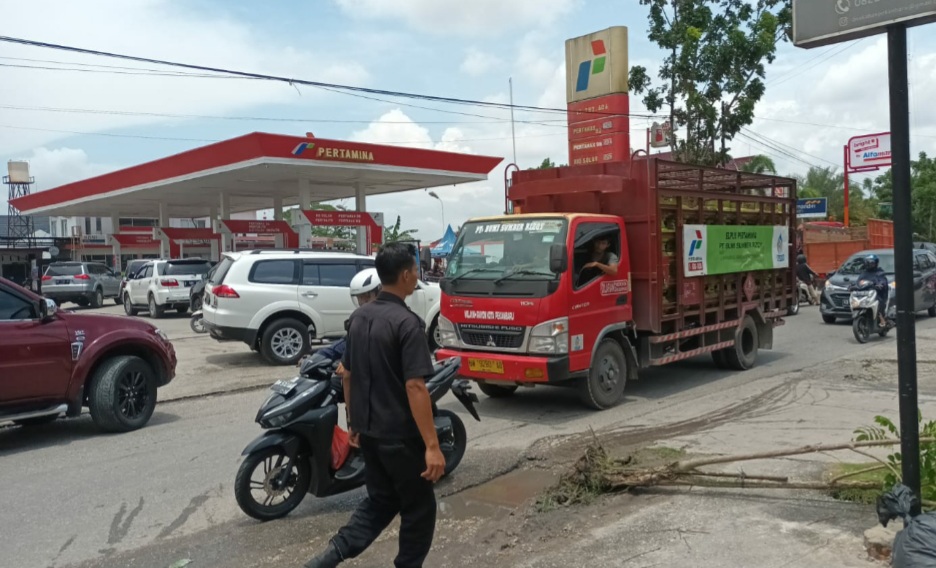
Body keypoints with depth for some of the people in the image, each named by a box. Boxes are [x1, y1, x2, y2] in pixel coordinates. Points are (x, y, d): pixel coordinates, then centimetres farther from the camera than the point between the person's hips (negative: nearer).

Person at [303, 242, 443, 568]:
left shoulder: (359, 317, 6)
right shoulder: (407, 323, -19)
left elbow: (347, 375, 12)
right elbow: (414, 387, -24)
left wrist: (353, 421, 22)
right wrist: (432, 445, -22)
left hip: (368, 430, 8)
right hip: (400, 435, -8)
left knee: (381, 499, 22)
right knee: (419, 508, 10)